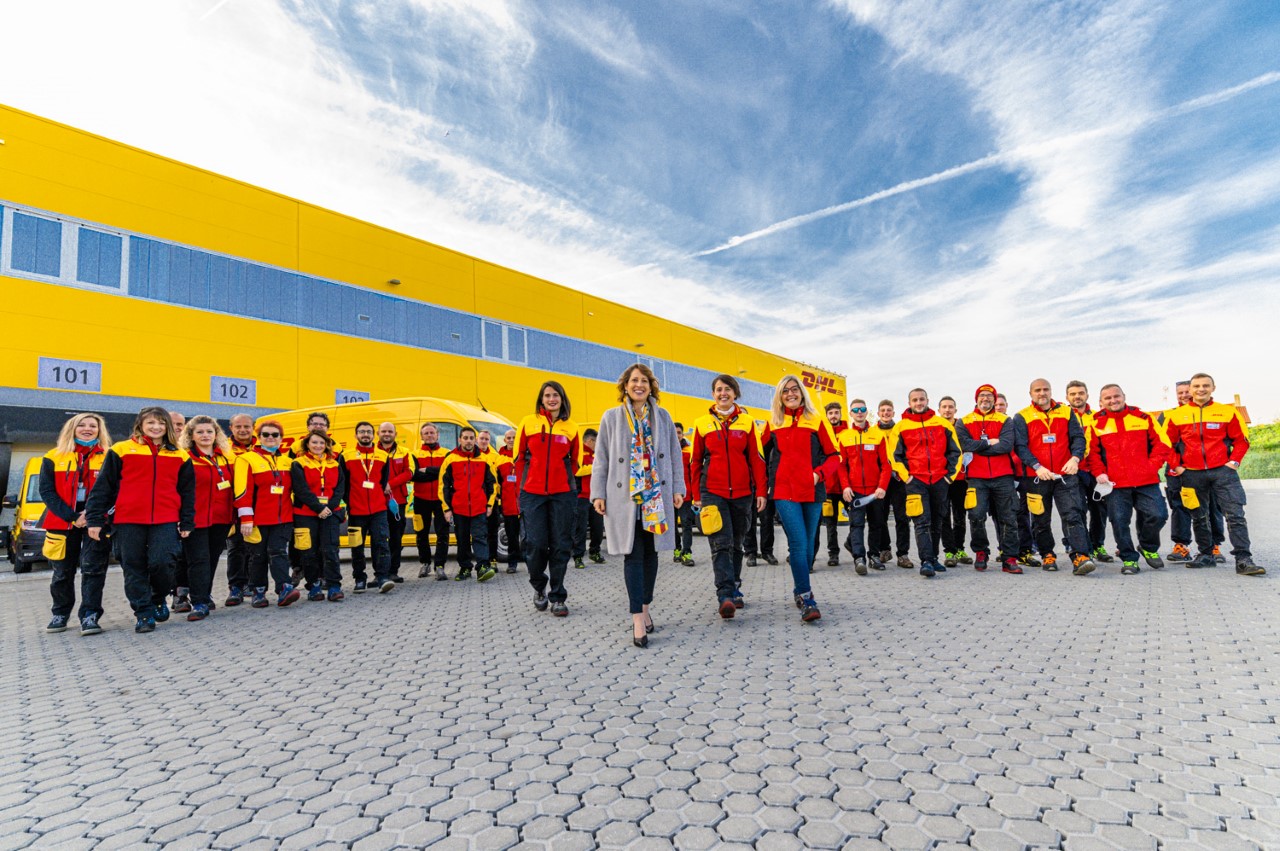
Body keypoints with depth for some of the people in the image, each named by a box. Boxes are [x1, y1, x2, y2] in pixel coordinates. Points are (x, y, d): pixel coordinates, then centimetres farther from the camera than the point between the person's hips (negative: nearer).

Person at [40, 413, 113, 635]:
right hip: (63, 521, 2)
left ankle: (90, 616, -3)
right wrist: (72, 517, -11)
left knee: (93, 568, -5)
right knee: (62, 571, 10)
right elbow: (47, 491, 0)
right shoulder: (53, 457, 6)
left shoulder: (108, 457, 4)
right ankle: (60, 614, 26)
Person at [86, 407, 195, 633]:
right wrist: (95, 519, 1)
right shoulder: (121, 450, 5)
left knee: (161, 563, -11)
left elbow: (187, 492, 14)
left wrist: (187, 522, 10)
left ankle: (158, 599, 17)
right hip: (128, 522, 0)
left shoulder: (180, 456, 10)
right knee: (134, 568, 4)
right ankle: (144, 612, 17)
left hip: (166, 522, 0)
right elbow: (102, 487, 6)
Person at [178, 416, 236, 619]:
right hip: (195, 518, -5)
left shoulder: (228, 458, 10)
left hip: (221, 518, 5)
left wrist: (235, 514, 11)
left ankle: (204, 595, 29)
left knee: (213, 558, 14)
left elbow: (235, 486, 14)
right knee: (199, 560, -5)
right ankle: (199, 603, -1)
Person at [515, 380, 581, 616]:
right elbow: (519, 457, 8)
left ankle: (557, 598, 15)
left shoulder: (571, 427, 7)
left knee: (560, 545, 3)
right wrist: (525, 484, 4)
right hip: (532, 493, -1)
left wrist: (563, 479, 3)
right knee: (536, 544, -3)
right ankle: (539, 587, 24)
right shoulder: (528, 422, 4)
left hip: (562, 494, 1)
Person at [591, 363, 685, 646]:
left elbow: (674, 454, 11)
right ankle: (638, 620, -6)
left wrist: (678, 488, 4)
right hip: (624, 497, -2)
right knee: (633, 555, -6)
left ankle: (645, 607, 25)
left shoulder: (662, 416, 10)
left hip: (656, 496, 2)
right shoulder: (612, 417, 5)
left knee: (650, 553, 9)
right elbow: (601, 459, 5)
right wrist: (598, 494, -1)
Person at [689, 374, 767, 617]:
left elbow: (757, 458, 5)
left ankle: (734, 590, 27)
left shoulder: (746, 422, 6)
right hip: (712, 492, -2)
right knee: (721, 543, -13)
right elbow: (695, 461, 8)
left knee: (737, 543, 13)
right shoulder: (703, 423, 5)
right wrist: (695, 494, 5)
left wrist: (761, 491, -1)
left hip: (742, 492, 2)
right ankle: (725, 596, -16)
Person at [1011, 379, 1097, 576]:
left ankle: (1080, 557, -13)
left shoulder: (1067, 412, 9)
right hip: (1036, 477, 0)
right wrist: (1037, 466, -18)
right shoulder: (1022, 417, 2)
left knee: (1073, 515, -10)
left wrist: (1075, 458, -14)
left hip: (1065, 475, 1)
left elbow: (1078, 437, 4)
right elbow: (1020, 446, -5)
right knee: (1041, 520, 9)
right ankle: (1047, 555, 24)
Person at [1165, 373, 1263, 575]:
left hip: (1223, 470, -1)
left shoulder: (1227, 412, 2)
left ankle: (1243, 560, -4)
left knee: (1235, 515, -6)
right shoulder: (1177, 415, 3)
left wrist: (1234, 461, -4)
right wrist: (1176, 466, 1)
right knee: (1199, 518, 10)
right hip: (1192, 474, 1)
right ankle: (1206, 555, 22)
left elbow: (1241, 439, 6)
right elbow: (1168, 443, 9)